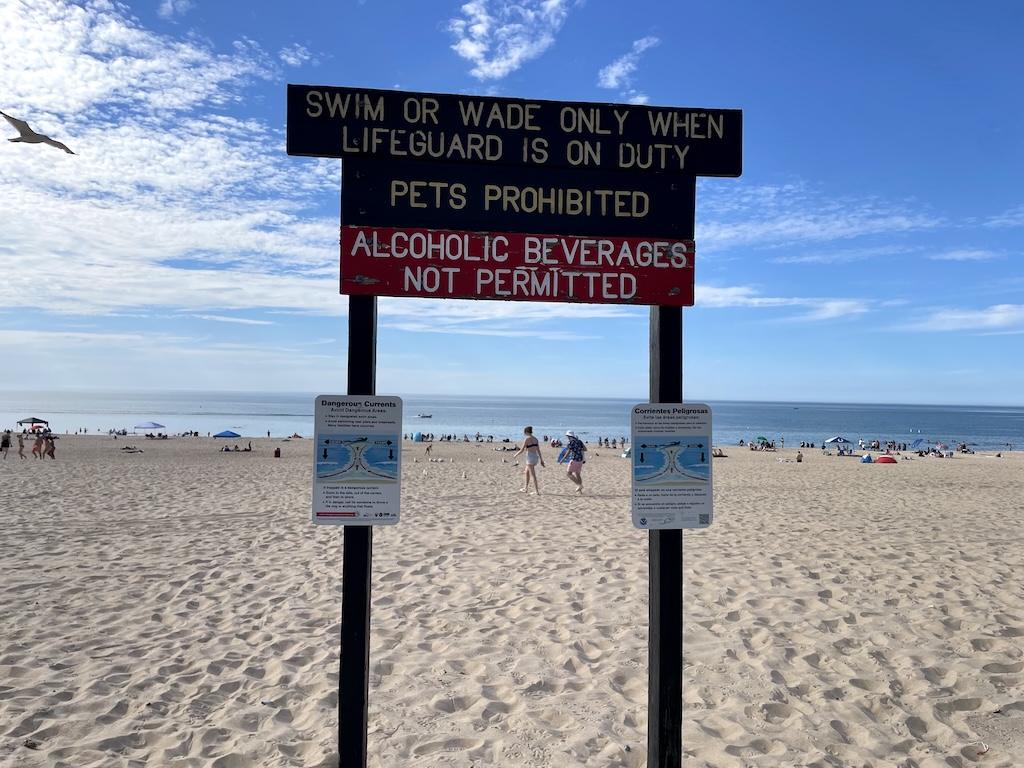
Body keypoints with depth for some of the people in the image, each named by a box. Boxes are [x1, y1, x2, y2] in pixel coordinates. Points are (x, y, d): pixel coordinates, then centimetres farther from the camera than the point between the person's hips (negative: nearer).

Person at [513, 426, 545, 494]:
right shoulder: (535, 439, 10)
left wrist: (516, 455, 6)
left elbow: (522, 450, -10)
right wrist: (541, 460, 16)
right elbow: (538, 450, 12)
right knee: (526, 472, 23)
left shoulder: (527, 439, -11)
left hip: (530, 458, -8)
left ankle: (537, 491, -4)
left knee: (533, 475, -4)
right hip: (536, 457, 8)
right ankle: (526, 488, 30)